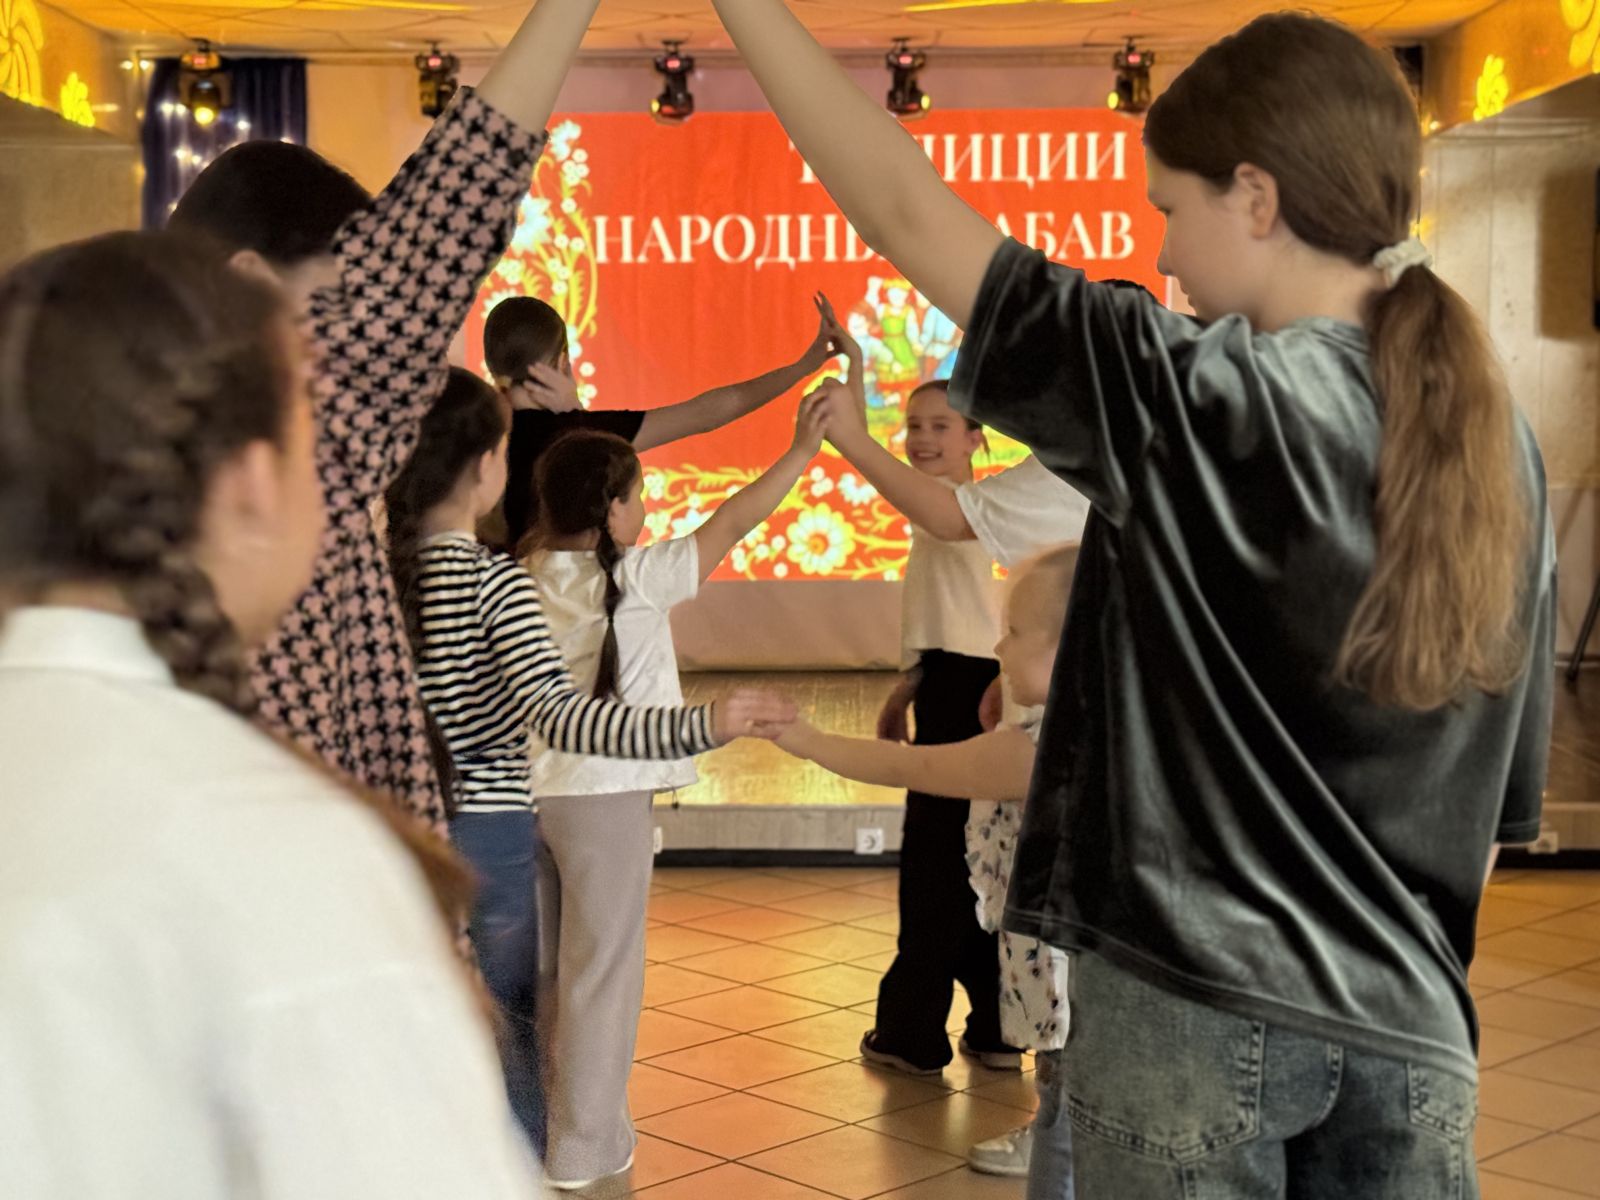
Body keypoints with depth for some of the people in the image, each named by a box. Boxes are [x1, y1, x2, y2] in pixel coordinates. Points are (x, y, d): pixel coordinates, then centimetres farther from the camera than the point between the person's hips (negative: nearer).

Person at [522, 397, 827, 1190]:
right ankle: (582, 1149, 13)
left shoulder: (527, 577, 2)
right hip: (604, 795, -6)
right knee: (602, 971, 5)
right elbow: (730, 525, -7)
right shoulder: (633, 579, -12)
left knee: (547, 967, 17)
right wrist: (802, 450, -1)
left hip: (530, 790, 6)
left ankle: (533, 1126, 28)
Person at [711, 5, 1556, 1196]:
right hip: (1407, 1028, 6)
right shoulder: (1499, 441, 4)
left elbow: (906, 216, -11)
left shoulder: (1204, 400, -13)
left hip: (1196, 1002, -5)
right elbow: (1503, 791, 9)